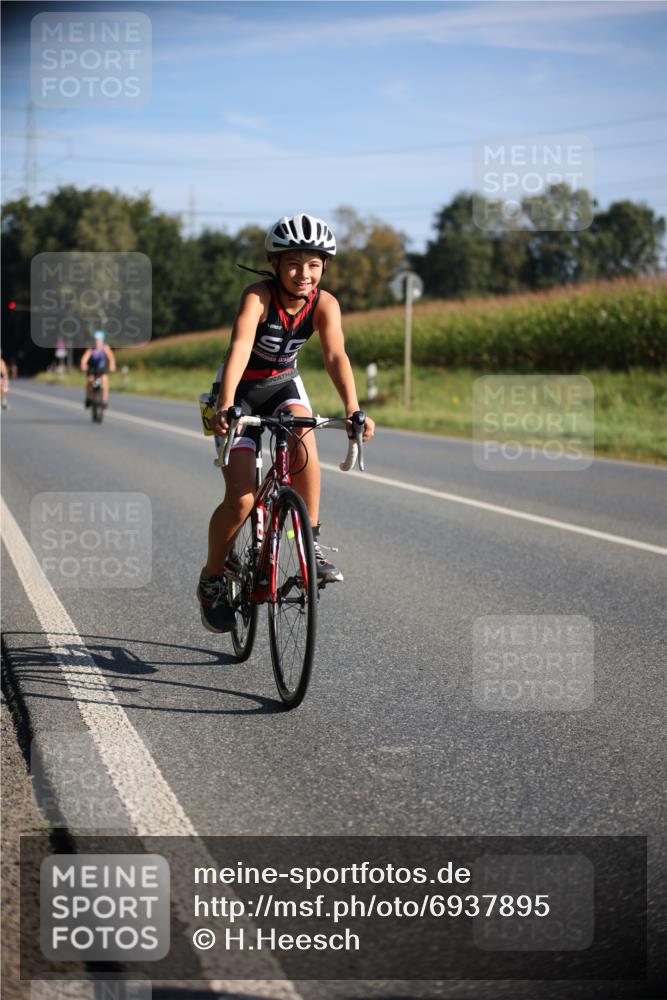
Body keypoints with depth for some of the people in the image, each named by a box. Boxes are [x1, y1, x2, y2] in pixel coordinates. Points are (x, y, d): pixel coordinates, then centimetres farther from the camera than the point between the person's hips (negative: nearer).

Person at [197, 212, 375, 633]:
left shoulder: (325, 304, -17)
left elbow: (336, 355, -30)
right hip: (241, 390, -3)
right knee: (241, 499, -12)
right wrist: (225, 406, -57)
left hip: (283, 383, 3)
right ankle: (212, 578, 11)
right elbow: (239, 347, -42)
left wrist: (353, 409, -46)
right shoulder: (258, 296, -28)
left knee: (303, 437, -32)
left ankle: (312, 543, -19)